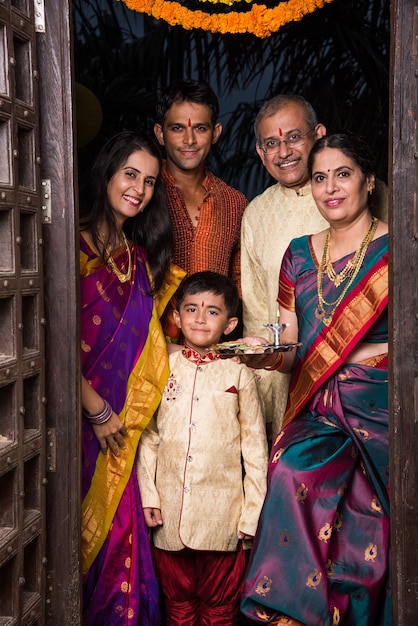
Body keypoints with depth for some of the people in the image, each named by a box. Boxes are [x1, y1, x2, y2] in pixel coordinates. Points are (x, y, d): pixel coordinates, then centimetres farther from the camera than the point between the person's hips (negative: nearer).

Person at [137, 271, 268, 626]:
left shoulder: (238, 373, -3)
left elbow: (255, 445, -1)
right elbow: (148, 436, 4)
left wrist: (252, 511, -3)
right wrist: (148, 495, -2)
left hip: (222, 513, -2)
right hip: (170, 510, 2)